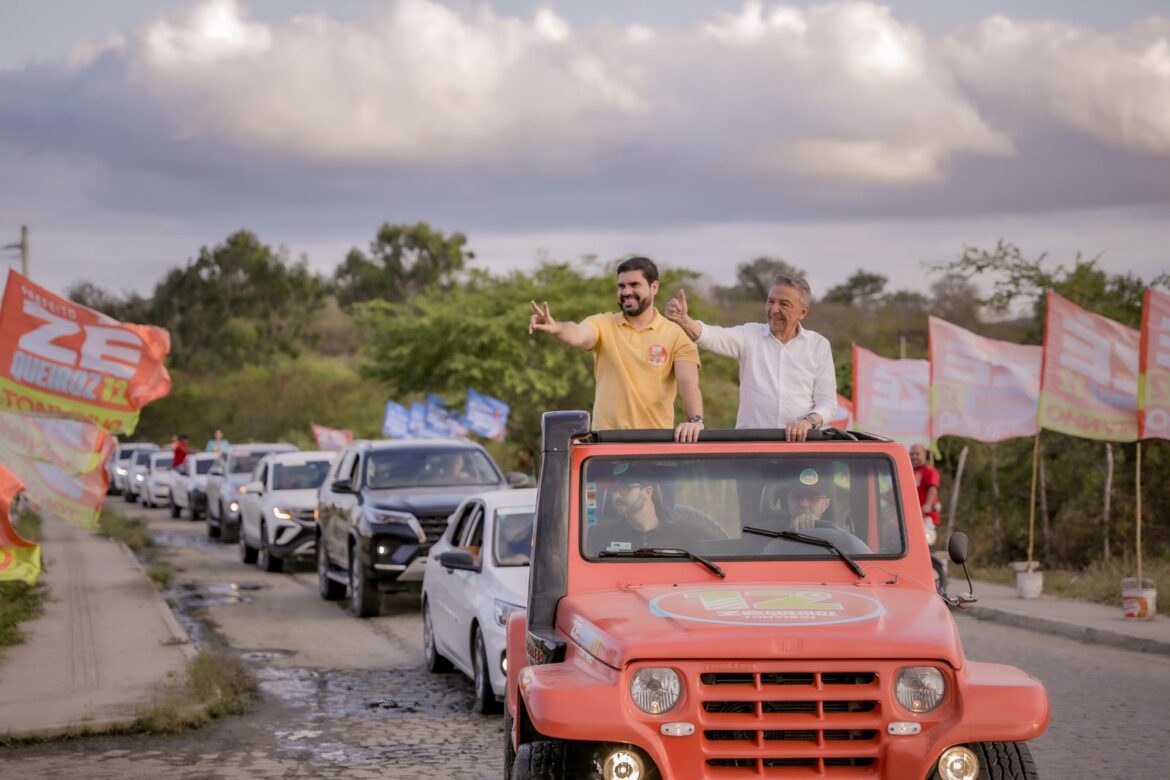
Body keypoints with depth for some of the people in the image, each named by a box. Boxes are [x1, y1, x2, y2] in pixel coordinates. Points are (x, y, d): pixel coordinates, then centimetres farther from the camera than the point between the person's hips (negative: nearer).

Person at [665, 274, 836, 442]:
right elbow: (714, 337, -11)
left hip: (799, 442, 0)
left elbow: (827, 402, 8)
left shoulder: (819, 345, 9)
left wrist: (809, 421, -13)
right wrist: (684, 320, -31)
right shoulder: (750, 335, 8)